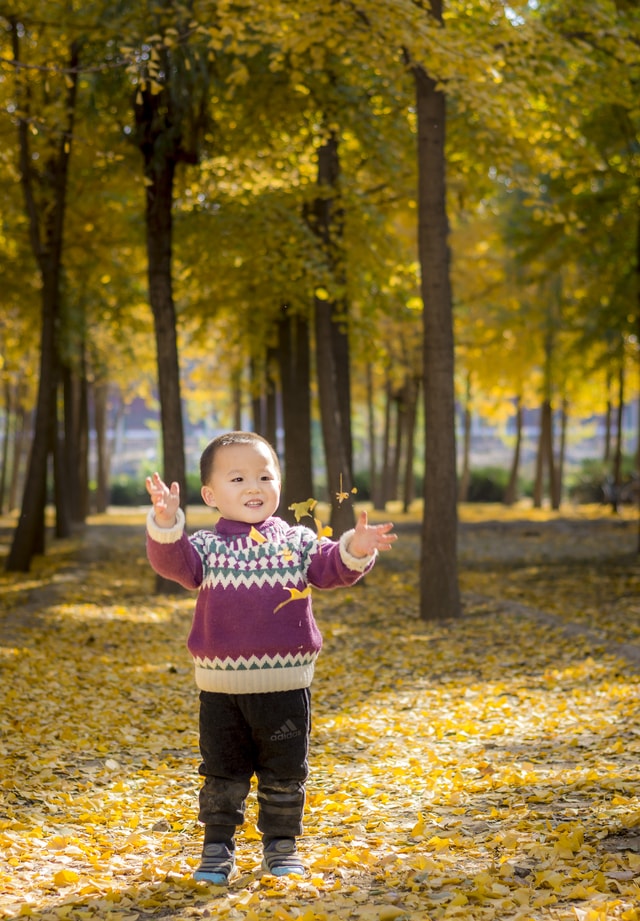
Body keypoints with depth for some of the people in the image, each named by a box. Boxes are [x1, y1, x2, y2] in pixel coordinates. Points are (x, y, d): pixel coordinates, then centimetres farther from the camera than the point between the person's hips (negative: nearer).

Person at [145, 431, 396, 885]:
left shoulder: (297, 542, 5)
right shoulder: (206, 546, 0)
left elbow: (330, 568, -3)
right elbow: (174, 562, -16)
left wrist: (355, 551, -25)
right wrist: (166, 525, -35)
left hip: (285, 683, 1)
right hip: (221, 685, -1)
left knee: (285, 774, 9)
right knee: (222, 772, 8)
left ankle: (282, 846, 23)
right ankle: (218, 848, 19)